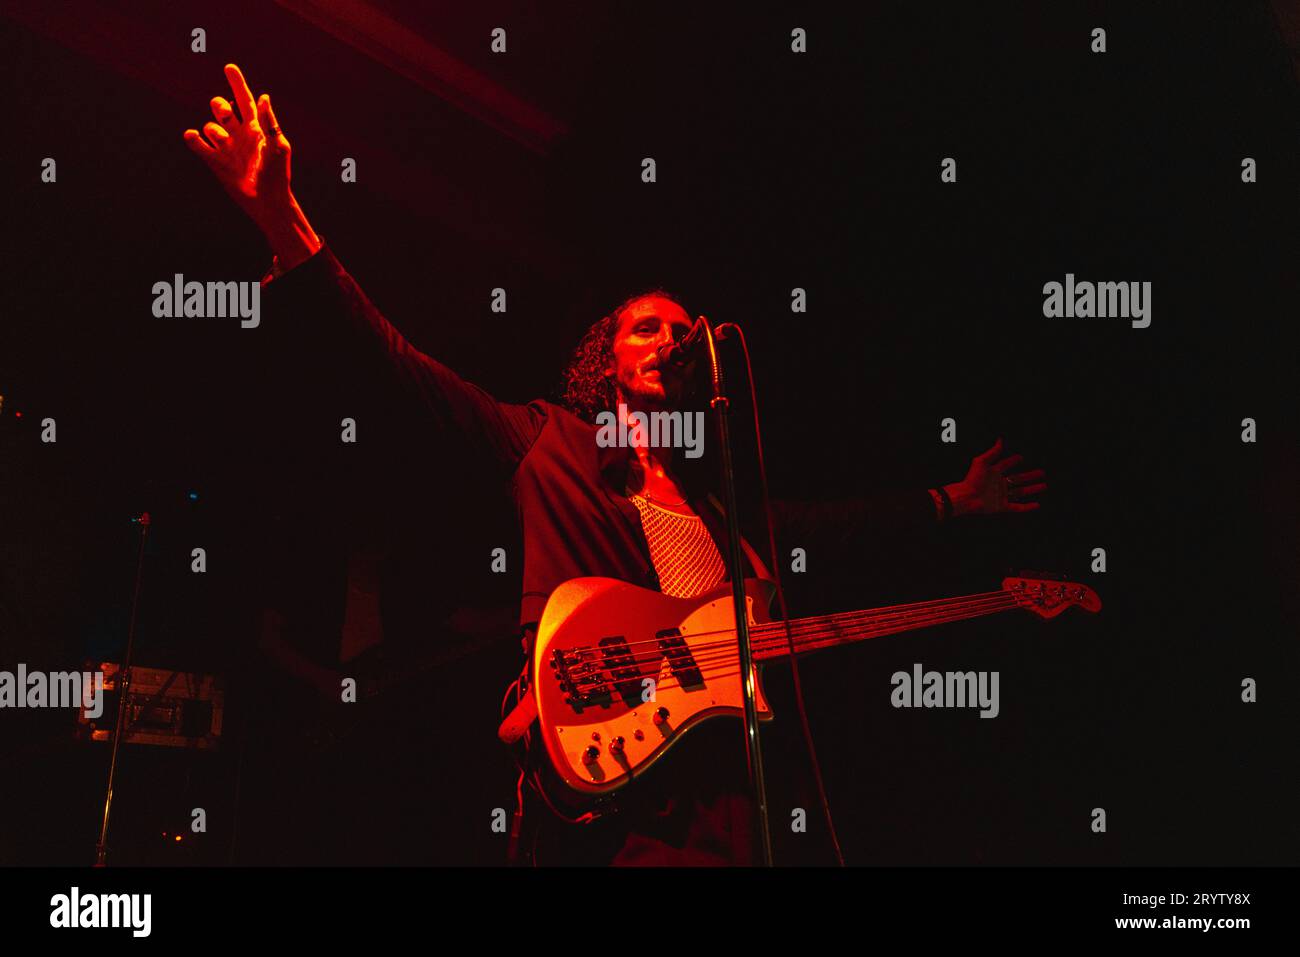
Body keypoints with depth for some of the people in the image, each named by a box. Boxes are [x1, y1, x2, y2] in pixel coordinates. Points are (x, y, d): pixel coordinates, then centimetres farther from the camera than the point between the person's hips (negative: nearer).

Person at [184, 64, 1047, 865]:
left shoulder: (712, 494, 27)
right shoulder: (549, 442, 12)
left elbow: (826, 523, 40)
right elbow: (402, 364, 3)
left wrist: (949, 501, 44)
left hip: (714, 789, 5)